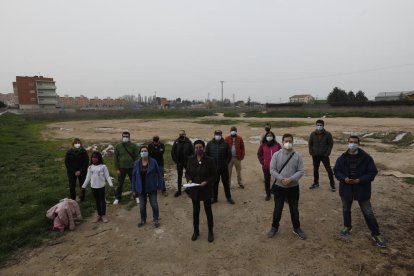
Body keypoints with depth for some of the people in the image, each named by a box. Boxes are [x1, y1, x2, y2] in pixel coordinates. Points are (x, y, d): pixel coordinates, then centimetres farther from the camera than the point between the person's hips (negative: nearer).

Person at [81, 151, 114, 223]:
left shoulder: (103, 167, -9)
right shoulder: (90, 167, 3)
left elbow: (107, 176, -8)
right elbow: (88, 178, 9)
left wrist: (111, 184, -18)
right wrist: (84, 186, 9)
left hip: (101, 187, -3)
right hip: (93, 187, 3)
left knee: (102, 201, 7)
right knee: (97, 201, 14)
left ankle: (103, 215, 20)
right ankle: (98, 215, 26)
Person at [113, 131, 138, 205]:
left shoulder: (133, 146, -3)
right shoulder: (118, 146, -1)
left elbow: (136, 157, -1)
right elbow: (115, 158, 1)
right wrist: (117, 169, -4)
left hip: (131, 168, 0)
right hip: (122, 168, 0)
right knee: (120, 184, 9)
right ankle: (117, 198, 24)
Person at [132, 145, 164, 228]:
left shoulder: (153, 162, -11)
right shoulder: (136, 163, -4)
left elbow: (158, 174, -6)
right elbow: (134, 176, 1)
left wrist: (160, 186, -5)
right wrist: (134, 189, 3)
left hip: (152, 188, -2)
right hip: (141, 189, 2)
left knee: (154, 204, 5)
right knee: (142, 206, 13)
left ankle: (156, 220, 27)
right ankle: (143, 220, 35)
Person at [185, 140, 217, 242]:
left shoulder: (209, 160, -13)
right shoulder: (191, 160, -5)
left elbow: (214, 175, -7)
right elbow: (187, 172, 6)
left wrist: (206, 182, -21)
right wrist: (189, 180, -13)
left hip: (206, 190, -2)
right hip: (194, 190, 3)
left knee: (208, 211, 12)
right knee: (195, 211, 16)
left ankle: (210, 232, 32)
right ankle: (196, 231, 36)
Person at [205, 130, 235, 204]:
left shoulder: (225, 144, -3)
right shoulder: (210, 144, 0)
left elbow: (229, 155, 3)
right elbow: (206, 155, 7)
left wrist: (226, 163, -3)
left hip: (224, 168, -1)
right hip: (213, 168, 1)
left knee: (226, 183, 9)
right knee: (214, 183, 11)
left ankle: (229, 197, 24)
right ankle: (214, 198, 25)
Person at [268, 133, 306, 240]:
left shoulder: (297, 156, -5)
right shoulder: (276, 155, -7)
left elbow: (301, 171, -7)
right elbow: (272, 170, -8)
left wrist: (291, 179, -21)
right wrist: (282, 179, -20)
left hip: (293, 187, 1)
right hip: (279, 187, 0)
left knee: (294, 209, 14)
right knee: (277, 209, 11)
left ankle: (297, 228, 35)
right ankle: (274, 227, 30)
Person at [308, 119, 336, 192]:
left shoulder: (327, 134, -6)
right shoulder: (313, 134, 0)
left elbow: (331, 144, -2)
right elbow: (310, 144, 9)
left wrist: (327, 153, -10)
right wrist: (311, 152, -1)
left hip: (324, 155, -3)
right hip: (315, 156, 3)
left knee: (329, 169, -2)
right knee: (315, 169, 13)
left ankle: (332, 184, 10)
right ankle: (316, 183, 28)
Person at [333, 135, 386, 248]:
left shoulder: (366, 157, -11)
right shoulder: (342, 158, -5)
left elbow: (373, 172, -8)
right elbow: (336, 171, 1)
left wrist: (360, 180, -20)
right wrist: (344, 178, -17)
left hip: (362, 189, -2)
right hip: (346, 188, 3)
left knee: (368, 212, 7)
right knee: (346, 210, 19)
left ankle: (376, 234, 25)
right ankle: (347, 227, 42)